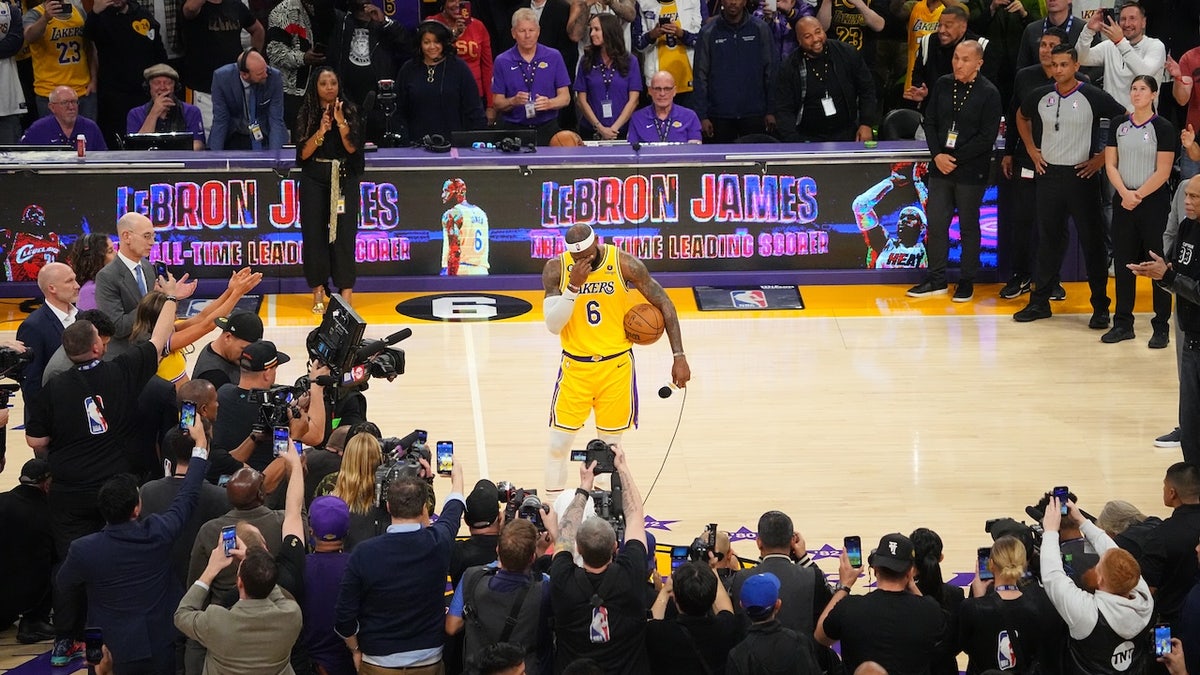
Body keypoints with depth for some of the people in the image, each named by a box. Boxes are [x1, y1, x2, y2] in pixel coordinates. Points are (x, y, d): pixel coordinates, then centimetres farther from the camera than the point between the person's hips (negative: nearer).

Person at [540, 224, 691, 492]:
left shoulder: (624, 263, -13)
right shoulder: (556, 269, -12)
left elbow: (663, 303, -5)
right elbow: (553, 325, -16)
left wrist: (679, 355, -10)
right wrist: (573, 286, -30)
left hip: (616, 365, 0)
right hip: (575, 366, 0)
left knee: (610, 446, 8)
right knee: (558, 446, 0)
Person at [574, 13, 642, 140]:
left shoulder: (630, 61, 2)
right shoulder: (586, 61, 5)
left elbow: (633, 100, -2)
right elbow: (581, 100, 1)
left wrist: (614, 129, -12)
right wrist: (600, 128, -10)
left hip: (622, 132, -1)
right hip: (591, 132, 1)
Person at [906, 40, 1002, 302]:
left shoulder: (989, 93, -9)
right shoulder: (943, 84, 5)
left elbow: (987, 136, -12)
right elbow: (930, 122, 7)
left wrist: (955, 159, -14)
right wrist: (937, 155, -7)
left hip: (971, 171, -4)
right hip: (940, 168, 4)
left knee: (968, 227, 6)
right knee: (936, 224, 5)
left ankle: (967, 281, 16)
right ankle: (936, 279, 16)